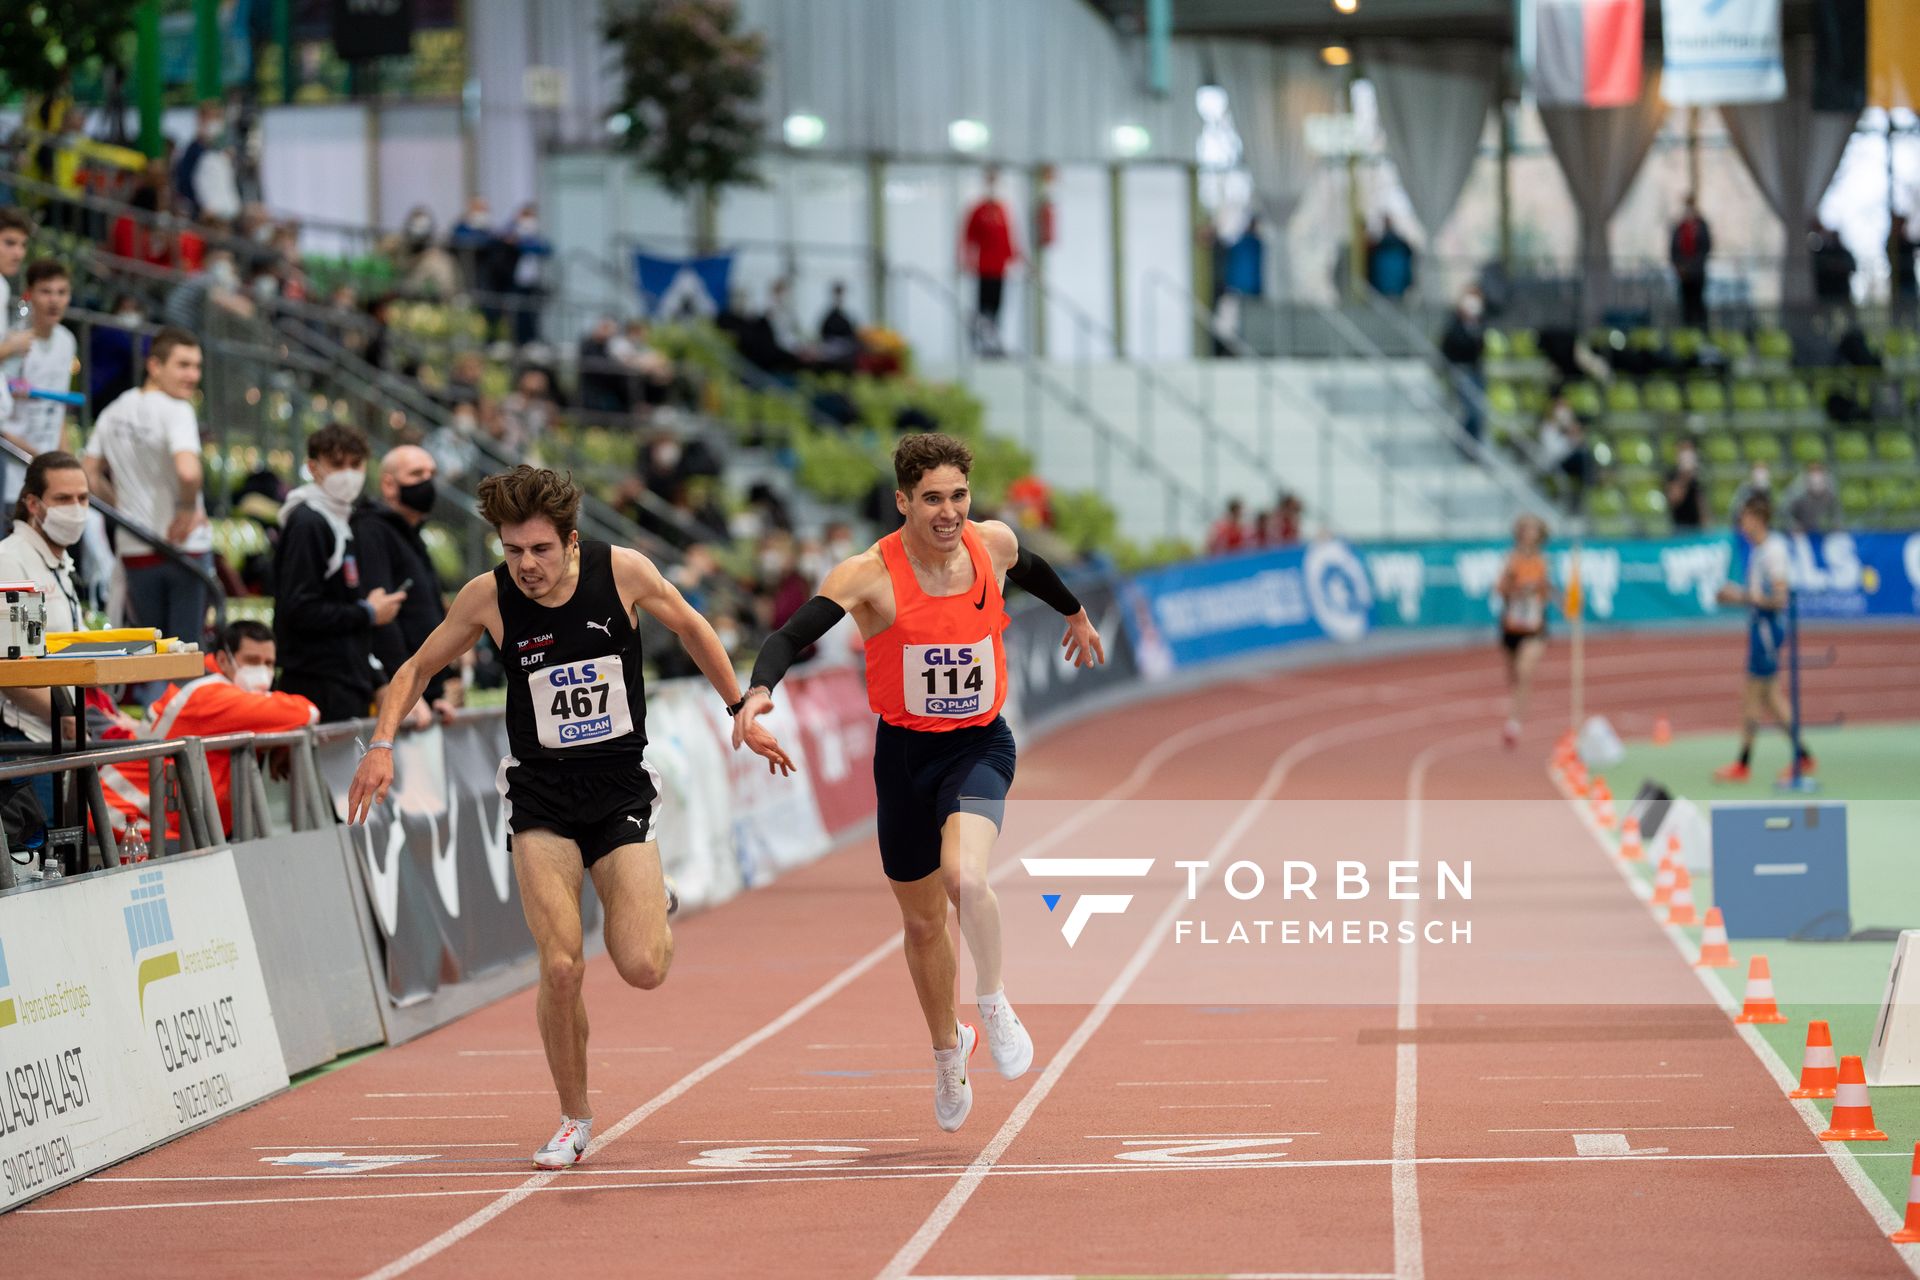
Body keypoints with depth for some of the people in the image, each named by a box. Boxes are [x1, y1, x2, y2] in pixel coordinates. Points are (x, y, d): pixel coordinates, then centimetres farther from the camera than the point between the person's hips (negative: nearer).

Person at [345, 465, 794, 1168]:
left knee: (642, 969, -12)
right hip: (541, 797, 0)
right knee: (561, 968, -12)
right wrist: (382, 744, -9)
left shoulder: (623, 571, -12)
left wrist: (742, 712, 13)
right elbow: (417, 668, 5)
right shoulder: (487, 598, -10)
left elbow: (692, 628, 8)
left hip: (622, 788, 0)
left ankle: (655, 907, 26)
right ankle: (574, 1119, 9)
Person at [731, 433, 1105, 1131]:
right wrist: (759, 692, -47)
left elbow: (1031, 569, 18)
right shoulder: (869, 575, -17)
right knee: (923, 922, 14)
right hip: (905, 752, 0)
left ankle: (994, 1004, -3)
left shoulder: (993, 545, -7)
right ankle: (948, 1048, 40)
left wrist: (1076, 613, 37)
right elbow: (790, 636, -26)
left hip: (980, 746, 0)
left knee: (965, 876, -29)